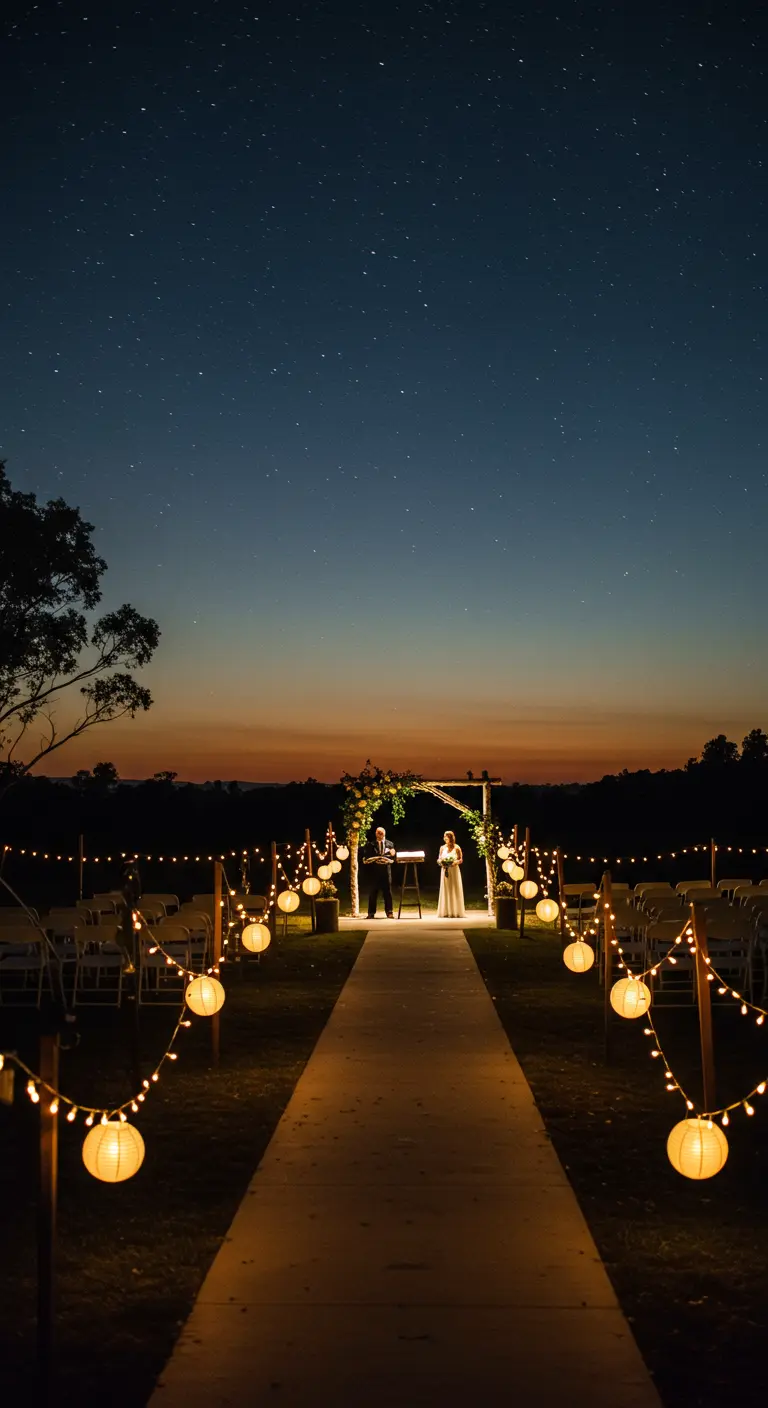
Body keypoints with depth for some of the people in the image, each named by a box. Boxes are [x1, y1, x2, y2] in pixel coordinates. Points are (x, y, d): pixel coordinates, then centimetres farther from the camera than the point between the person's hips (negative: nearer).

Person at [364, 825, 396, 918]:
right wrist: (375, 859, -13)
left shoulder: (389, 844, 13)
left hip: (386, 870, 1)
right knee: (373, 892, 1)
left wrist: (392, 854, -12)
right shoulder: (371, 844, 7)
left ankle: (389, 912, 5)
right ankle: (371, 913, 4)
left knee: (387, 892, 2)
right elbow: (367, 858, 2)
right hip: (374, 871, -1)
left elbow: (392, 858, 9)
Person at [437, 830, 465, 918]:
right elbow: (439, 859, 11)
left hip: (454, 870, -3)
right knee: (445, 891, 2)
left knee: (455, 890, -1)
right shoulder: (442, 848, 7)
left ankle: (456, 912, 3)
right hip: (445, 870, 3)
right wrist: (441, 862, -10)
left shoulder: (457, 848, -2)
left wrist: (455, 862, -18)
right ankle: (446, 912, 3)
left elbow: (461, 860, 1)